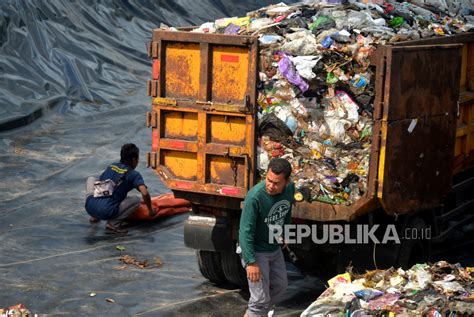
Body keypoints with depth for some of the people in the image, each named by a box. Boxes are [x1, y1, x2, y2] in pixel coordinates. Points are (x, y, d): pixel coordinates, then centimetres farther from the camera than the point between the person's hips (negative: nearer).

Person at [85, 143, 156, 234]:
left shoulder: (110, 167, 18)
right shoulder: (134, 174, 3)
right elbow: (145, 193, -11)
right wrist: (150, 210, 6)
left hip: (90, 207, 5)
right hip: (106, 213, -5)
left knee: (91, 179, 32)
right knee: (137, 200, 12)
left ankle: (94, 216, 25)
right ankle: (113, 223, -3)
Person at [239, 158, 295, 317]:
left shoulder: (290, 189, -11)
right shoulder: (255, 196, -32)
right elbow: (246, 231, -28)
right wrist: (251, 262, -28)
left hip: (274, 248, 8)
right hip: (256, 250, -8)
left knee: (280, 285, 24)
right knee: (261, 298, -7)